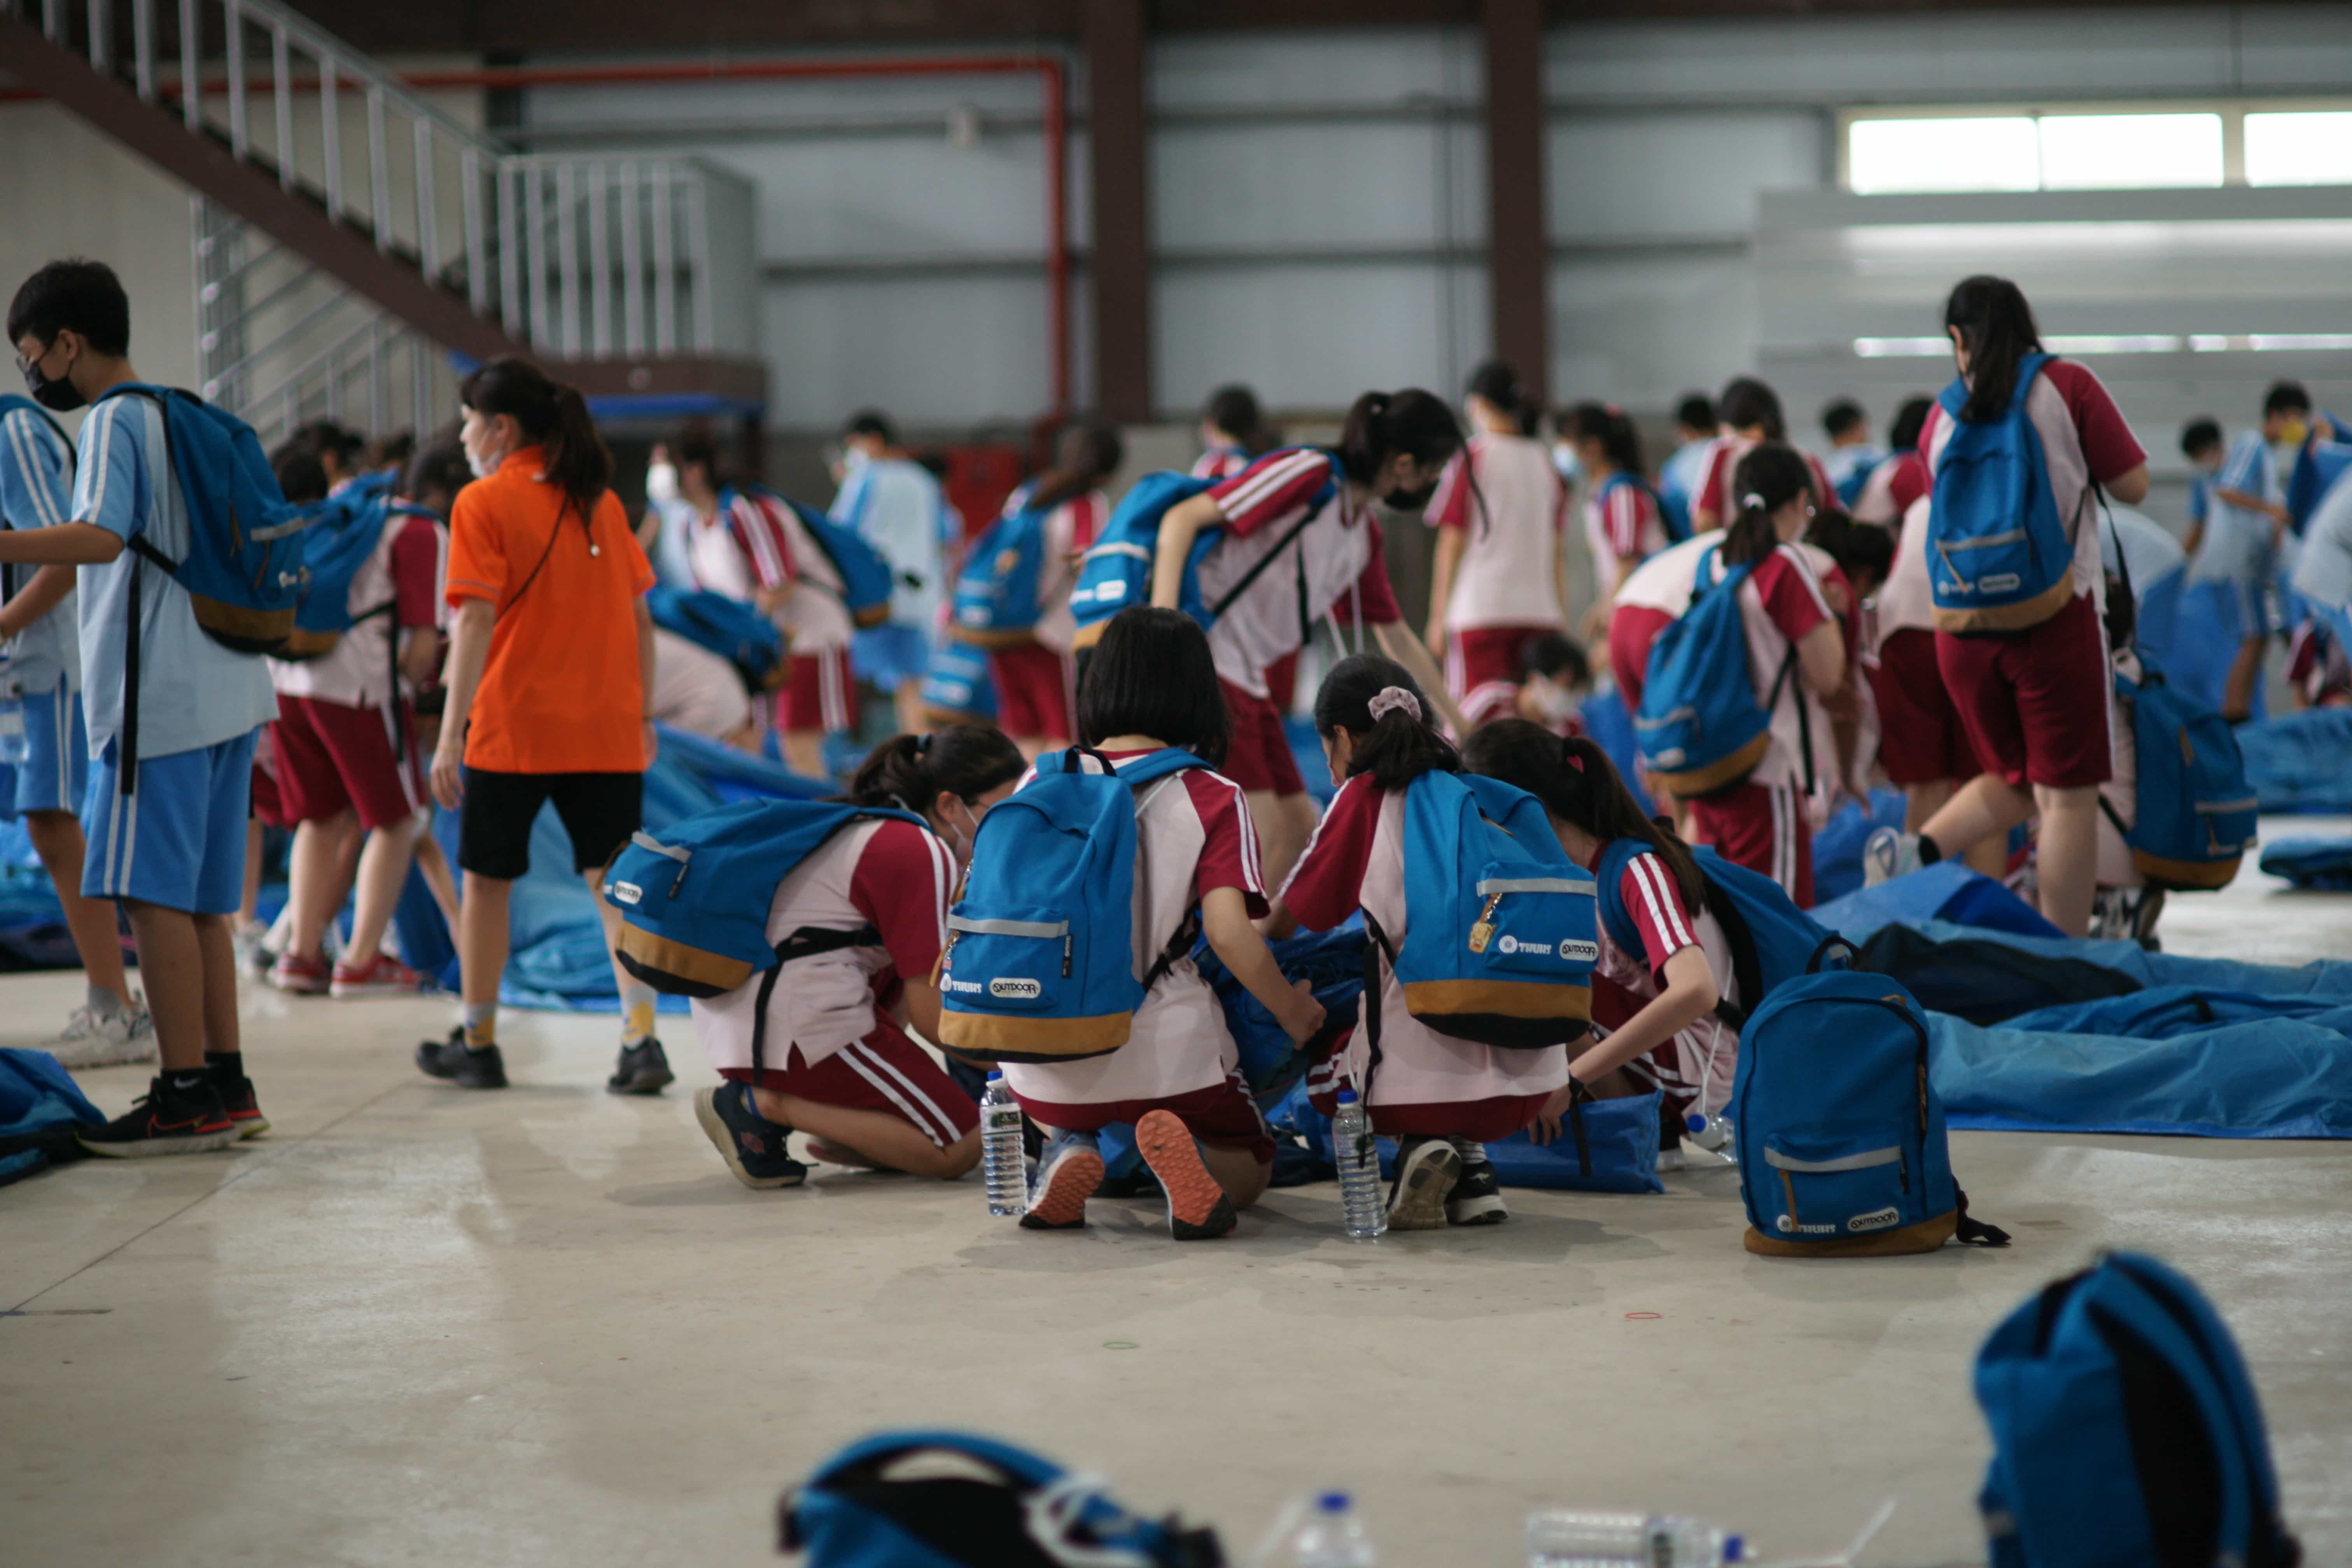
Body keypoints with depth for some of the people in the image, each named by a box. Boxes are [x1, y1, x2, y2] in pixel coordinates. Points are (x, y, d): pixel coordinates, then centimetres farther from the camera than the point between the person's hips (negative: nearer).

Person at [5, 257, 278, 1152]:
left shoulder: (114, 420, -8)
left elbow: (99, 539, -24)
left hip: (156, 699, -9)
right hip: (226, 691, 9)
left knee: (153, 896, -6)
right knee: (200, 901, 12)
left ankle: (187, 1096, -6)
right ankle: (227, 1089, 13)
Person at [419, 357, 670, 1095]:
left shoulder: (485, 503, -6)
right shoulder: (599, 500, 10)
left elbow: (477, 622, -13)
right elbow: (639, 618, 12)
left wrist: (451, 735, -14)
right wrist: (641, 714, 20)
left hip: (512, 728, -4)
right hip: (607, 729, 4)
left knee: (486, 881, 12)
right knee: (614, 882, 2)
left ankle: (478, 1044, 20)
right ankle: (642, 1040, -11)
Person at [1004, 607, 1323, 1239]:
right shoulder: (1213, 799, -6)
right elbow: (1227, 932, -15)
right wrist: (1292, 1010, 1)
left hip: (1047, 1056, 3)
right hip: (1169, 1055, -3)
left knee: (1065, 1120, 39)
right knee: (1251, 1168, 24)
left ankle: (1066, 1152, 1)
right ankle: (1183, 1152, -13)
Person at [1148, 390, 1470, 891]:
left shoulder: (1365, 537, 14)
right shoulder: (1307, 473, -12)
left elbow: (1397, 638, 27)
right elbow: (1184, 517, -17)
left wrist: (1459, 723, 32)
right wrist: (1163, 613, -29)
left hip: (1246, 679, 9)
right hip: (1199, 660, -9)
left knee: (1299, 828, 9)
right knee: (1262, 832, -14)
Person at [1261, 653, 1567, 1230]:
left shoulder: (1364, 797, 3)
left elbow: (1286, 923, 12)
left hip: (1424, 1074, -5)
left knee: (1312, 1051, 26)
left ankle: (1420, 1144, -2)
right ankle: (1469, 1162, 14)